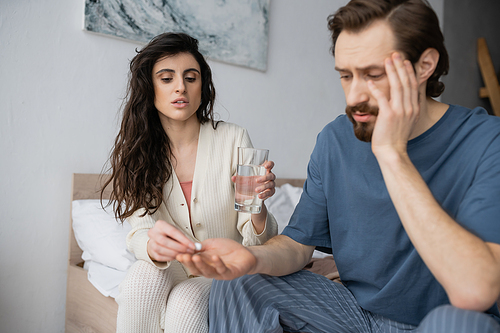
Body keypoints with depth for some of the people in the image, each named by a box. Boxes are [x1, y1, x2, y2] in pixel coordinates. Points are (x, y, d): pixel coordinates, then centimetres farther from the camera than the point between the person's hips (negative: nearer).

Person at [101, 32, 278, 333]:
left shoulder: (233, 139, -12)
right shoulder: (135, 150, -5)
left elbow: (256, 241, -13)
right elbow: (139, 228, -15)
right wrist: (153, 245, -40)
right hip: (170, 270, 2)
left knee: (184, 306, -30)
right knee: (142, 279, -29)